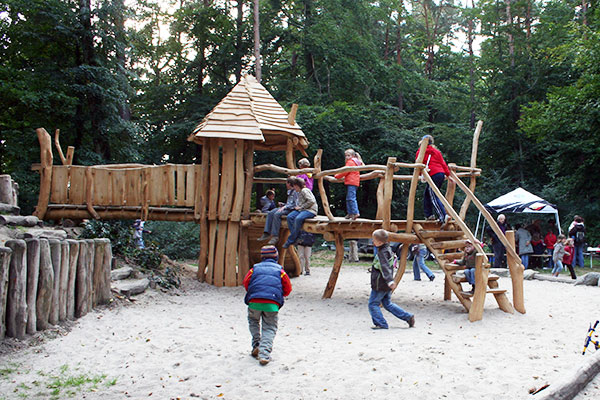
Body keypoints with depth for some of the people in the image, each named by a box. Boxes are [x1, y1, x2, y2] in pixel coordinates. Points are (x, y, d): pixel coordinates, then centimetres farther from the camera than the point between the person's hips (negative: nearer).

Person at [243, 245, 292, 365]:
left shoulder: (255, 268, 17)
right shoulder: (280, 270, 15)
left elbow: (246, 282, 11)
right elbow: (288, 289, 13)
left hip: (254, 302, 1)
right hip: (272, 304, -1)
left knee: (253, 321, 28)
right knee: (269, 328, 7)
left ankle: (256, 345, 16)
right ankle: (264, 355, -9)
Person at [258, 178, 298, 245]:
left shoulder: (295, 192, -7)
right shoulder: (289, 192, 23)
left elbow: (296, 204, -17)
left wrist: (285, 207, -19)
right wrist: (283, 205, 12)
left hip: (291, 209, -10)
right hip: (285, 208, 10)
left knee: (277, 214, -33)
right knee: (270, 213, -10)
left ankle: (275, 236, -31)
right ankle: (266, 233, -17)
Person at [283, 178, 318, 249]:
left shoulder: (304, 191, -9)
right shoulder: (299, 192, 21)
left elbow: (311, 201, -19)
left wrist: (301, 207, -14)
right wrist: (297, 206, 9)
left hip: (310, 210, -9)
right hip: (302, 210, 10)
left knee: (298, 219, -35)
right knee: (289, 217, -15)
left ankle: (291, 240, -25)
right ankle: (296, 237, -19)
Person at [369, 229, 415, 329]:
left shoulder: (382, 253, -20)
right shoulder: (388, 249, 9)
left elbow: (385, 268, -32)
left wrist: (390, 281, -40)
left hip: (380, 285, -10)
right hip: (386, 285, 10)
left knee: (373, 304, 3)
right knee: (387, 303, 19)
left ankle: (381, 324, 5)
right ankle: (408, 317, 17)